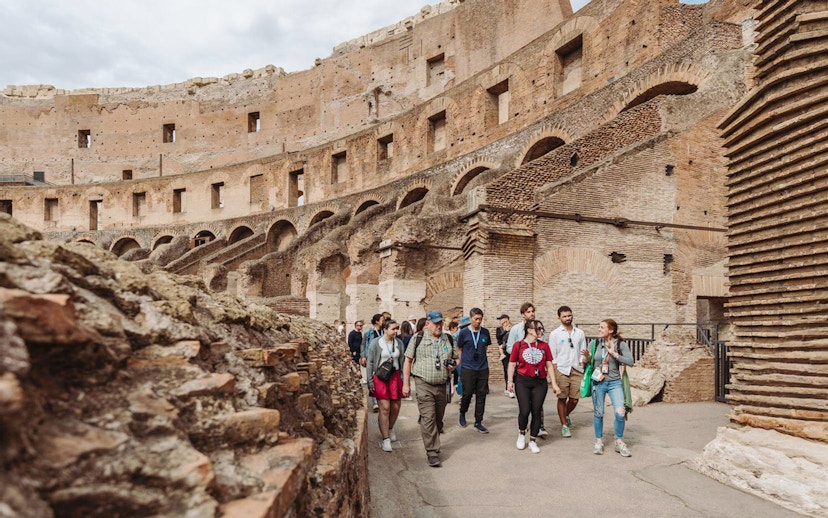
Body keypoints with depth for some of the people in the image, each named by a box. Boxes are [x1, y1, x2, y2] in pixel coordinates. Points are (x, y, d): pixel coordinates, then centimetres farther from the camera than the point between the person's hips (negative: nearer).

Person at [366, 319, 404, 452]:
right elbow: (370, 363, -2)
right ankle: (385, 439, 3)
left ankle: (390, 429, 36)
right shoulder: (376, 343, -5)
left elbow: (401, 361, 11)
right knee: (385, 408, -6)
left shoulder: (399, 343, 5)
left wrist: (403, 379, 8)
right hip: (380, 377, -4)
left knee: (396, 407, 8)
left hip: (395, 376, 4)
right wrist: (370, 381, -6)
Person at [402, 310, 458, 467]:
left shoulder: (448, 340, 9)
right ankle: (433, 453, -6)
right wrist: (406, 383, -3)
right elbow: (408, 361, 2)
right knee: (428, 419, -10)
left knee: (438, 419, 12)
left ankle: (432, 444, 31)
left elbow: (456, 358, 20)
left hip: (442, 385, 4)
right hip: (424, 385, -4)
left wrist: (453, 365, -4)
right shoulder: (418, 339, -1)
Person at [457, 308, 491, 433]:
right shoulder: (463, 333, -4)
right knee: (467, 393, 4)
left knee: (481, 395, 5)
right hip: (467, 369, -3)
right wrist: (466, 360, 6)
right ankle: (462, 413, 33)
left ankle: (478, 422, 15)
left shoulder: (485, 332, 3)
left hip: (483, 368, 3)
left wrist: (481, 356, 8)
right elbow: (459, 349, 7)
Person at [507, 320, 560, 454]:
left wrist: (554, 383, 4)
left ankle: (533, 441, 18)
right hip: (522, 381, -2)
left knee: (536, 411, 3)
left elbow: (549, 365, 7)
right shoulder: (518, 345, -2)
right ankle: (522, 434, 22)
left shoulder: (544, 346, 5)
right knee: (524, 411, -8)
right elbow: (512, 364, 2)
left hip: (540, 382, 2)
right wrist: (510, 381, -3)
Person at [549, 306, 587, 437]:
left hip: (576, 370, 3)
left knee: (574, 399, 5)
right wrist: (554, 374, -6)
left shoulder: (579, 333, 8)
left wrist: (582, 368, 0)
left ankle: (566, 415, 34)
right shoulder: (555, 334, 0)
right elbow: (552, 356, -1)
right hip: (561, 370, -2)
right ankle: (564, 425, 15)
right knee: (562, 399, 2)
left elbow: (582, 353, 10)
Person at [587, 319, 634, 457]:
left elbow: (631, 362, -14)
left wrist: (614, 353, -20)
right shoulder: (595, 343, 0)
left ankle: (619, 442, 11)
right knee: (598, 413, 9)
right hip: (598, 382, 2)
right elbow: (588, 361, 7)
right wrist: (586, 357, -15)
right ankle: (599, 442, 26)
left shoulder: (620, 344, -6)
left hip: (615, 383, -2)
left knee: (620, 412, -10)